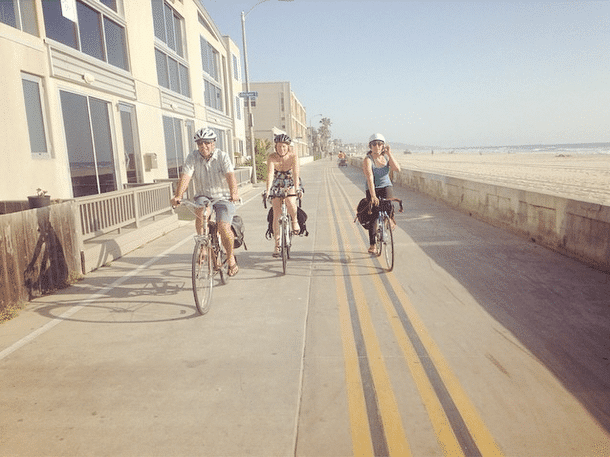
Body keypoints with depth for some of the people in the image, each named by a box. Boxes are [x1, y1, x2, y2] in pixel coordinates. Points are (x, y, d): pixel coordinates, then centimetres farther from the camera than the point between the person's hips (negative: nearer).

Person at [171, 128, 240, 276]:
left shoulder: (222, 156, -8)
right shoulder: (193, 157, -4)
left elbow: (230, 175, -24)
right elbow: (185, 176, -16)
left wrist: (234, 193, -43)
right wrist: (178, 196, -33)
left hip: (222, 197, -2)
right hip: (203, 196, 2)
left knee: (224, 228, -19)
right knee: (201, 211, -33)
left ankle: (231, 257, 7)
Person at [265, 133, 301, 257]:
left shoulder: (293, 156, -19)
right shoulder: (272, 158, -19)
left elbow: (295, 173, -31)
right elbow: (270, 174, -31)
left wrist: (297, 188, -45)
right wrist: (268, 190, -45)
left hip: (291, 185, -1)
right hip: (277, 186, 1)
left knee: (290, 202, -34)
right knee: (276, 214, -6)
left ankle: (295, 220, -1)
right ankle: (277, 244, 5)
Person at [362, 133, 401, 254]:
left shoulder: (386, 157, -1)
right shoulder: (368, 160, -16)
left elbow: (397, 169, -16)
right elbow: (369, 178, -30)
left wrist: (389, 154, -19)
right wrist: (373, 196, -41)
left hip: (386, 186, 3)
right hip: (372, 189, -3)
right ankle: (372, 245, 11)